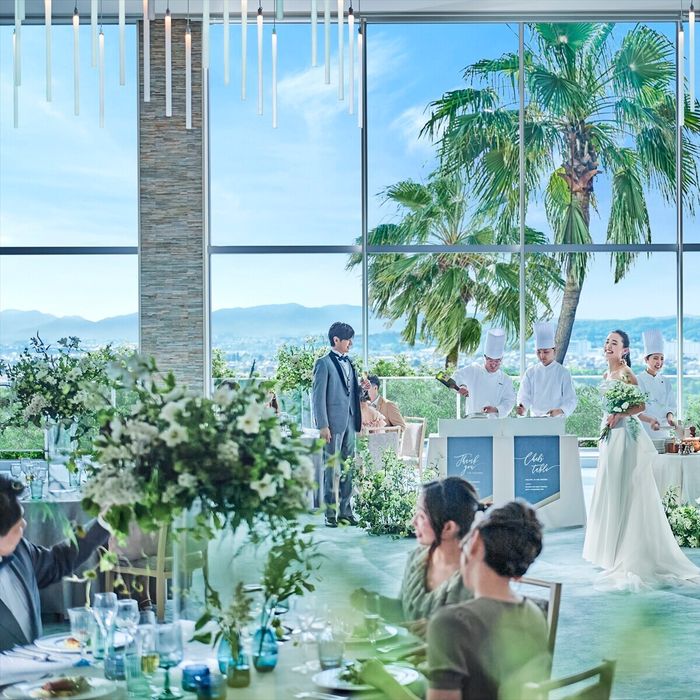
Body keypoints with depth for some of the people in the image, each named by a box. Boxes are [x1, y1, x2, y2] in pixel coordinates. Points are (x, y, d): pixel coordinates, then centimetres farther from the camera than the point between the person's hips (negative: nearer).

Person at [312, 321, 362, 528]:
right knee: (331, 468, -3)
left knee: (347, 469, 9)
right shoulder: (324, 363, -6)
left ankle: (345, 511, 15)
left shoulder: (349, 363, 16)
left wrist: (362, 388, 4)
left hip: (349, 422, 7)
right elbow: (318, 396, -10)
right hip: (333, 423, -7)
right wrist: (323, 425, -14)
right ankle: (330, 514, 2)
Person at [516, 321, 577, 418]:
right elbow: (524, 395, 2)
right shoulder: (531, 372, 7)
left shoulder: (563, 373, -2)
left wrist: (559, 411, -24)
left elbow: (571, 400, -4)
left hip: (556, 421, -2)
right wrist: (522, 407, -20)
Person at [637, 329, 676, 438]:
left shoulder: (665, 383, 9)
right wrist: (649, 420, -25)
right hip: (643, 430, -4)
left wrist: (670, 417, -11)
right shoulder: (638, 381, -5)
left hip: (662, 432, 4)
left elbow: (670, 405, 11)